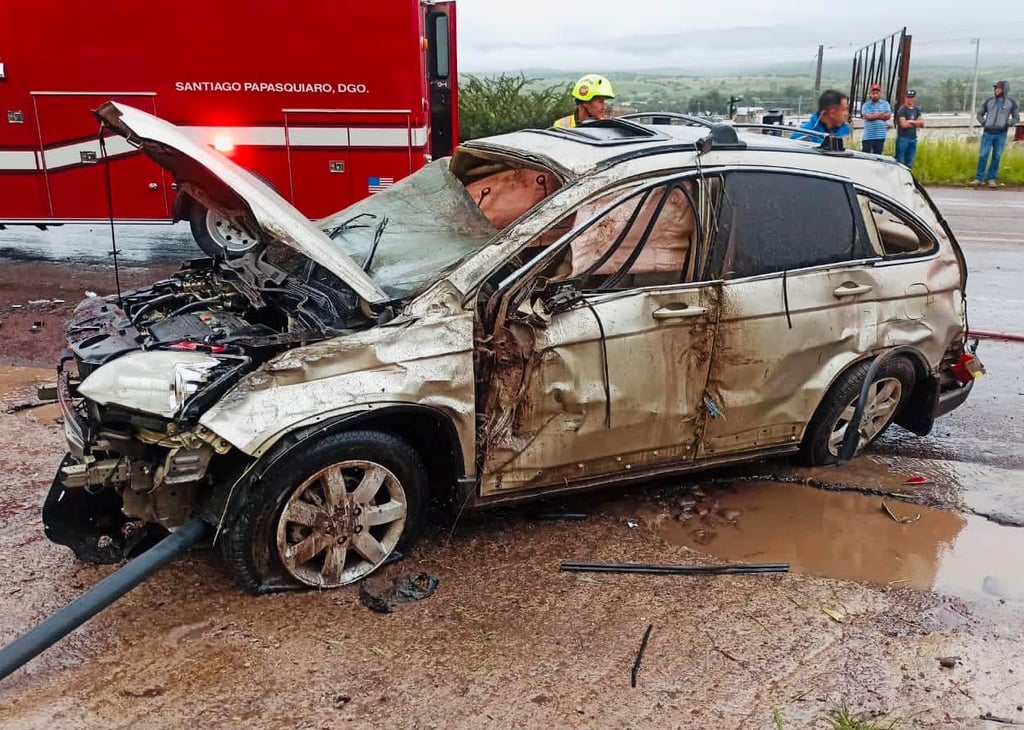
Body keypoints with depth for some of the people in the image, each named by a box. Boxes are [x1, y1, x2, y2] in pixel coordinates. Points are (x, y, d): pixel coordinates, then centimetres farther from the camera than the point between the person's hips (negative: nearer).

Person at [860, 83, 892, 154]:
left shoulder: (885, 104, 9)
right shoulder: (866, 105, 1)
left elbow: (888, 116, -3)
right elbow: (868, 117, -14)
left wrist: (873, 116, -8)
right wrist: (881, 114, -4)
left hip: (880, 136, 3)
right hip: (868, 136, -3)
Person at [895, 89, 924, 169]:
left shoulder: (916, 110, 15)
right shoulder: (902, 109, -5)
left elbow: (922, 123, 6)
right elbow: (903, 124, -14)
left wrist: (911, 121, -10)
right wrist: (916, 124, 0)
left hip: (913, 139, 7)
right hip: (903, 138, -7)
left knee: (909, 163, 11)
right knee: (900, 161, -9)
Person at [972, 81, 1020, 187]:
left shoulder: (1011, 103, 4)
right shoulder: (989, 101, 6)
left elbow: (1016, 118, 11)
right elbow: (980, 114, 15)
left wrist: (1008, 124, -7)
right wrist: (983, 123, -2)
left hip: (1001, 134, 0)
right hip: (988, 133, 0)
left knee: (997, 157, 3)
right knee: (983, 156, -4)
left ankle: (991, 179, 10)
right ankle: (979, 178, 1)